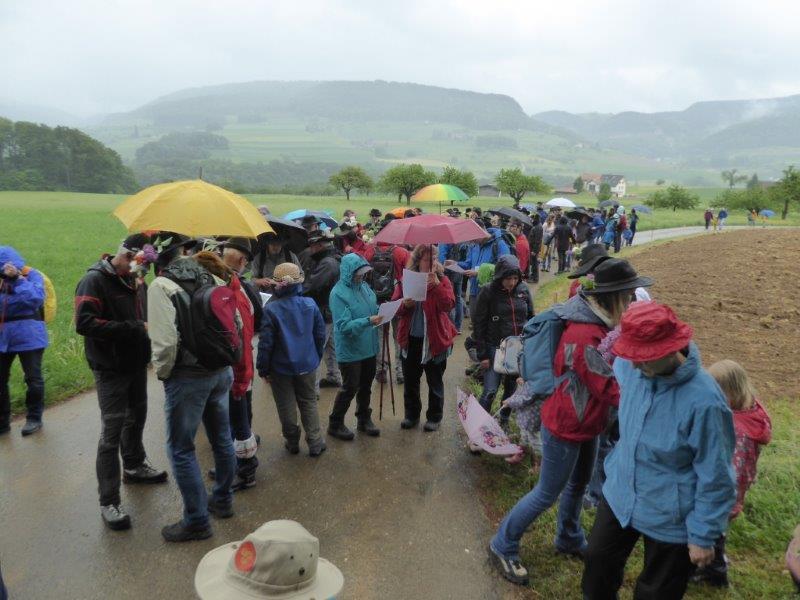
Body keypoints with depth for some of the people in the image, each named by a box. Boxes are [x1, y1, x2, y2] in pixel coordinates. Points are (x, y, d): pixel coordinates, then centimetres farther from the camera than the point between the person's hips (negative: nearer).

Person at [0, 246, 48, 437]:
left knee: (33, 379, 6)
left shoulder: (31, 275, -7)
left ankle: (34, 418, 23)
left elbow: (37, 299, -22)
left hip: (28, 336, -4)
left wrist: (18, 278, -22)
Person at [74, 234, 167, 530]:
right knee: (112, 430, -6)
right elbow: (84, 323, -26)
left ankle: (134, 466, 46)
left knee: (136, 416, 23)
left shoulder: (136, 281, 8)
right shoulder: (95, 280, -16)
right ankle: (109, 502, 1)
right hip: (111, 368, -8)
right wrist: (134, 328, -27)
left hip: (136, 363, 8)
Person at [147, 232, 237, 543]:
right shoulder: (211, 278, 3)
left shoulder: (161, 286, -16)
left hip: (186, 377, -7)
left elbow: (165, 340, -22)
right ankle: (222, 500, 38)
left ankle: (197, 521, 15)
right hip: (221, 372, 7)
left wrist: (162, 372, -4)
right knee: (222, 438, 20)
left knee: (181, 449, 7)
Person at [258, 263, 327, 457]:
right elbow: (320, 334, 1)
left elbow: (266, 343, -15)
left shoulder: (271, 309, -18)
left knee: (286, 406, 14)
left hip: (281, 368, -3)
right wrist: (317, 357, 14)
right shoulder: (310, 304, -7)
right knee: (309, 403, 16)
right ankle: (315, 443, 18)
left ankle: (292, 443, 28)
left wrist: (263, 369, -4)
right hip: (307, 365, 3)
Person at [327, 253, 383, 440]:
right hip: (350, 351, -7)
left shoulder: (364, 286, 2)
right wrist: (368, 321, -34)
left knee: (366, 386, 19)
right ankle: (335, 424, 22)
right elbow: (344, 326, -24)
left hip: (369, 347, 7)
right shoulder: (338, 293, -19)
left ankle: (364, 419, 38)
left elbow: (373, 309, 15)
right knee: (350, 388, 4)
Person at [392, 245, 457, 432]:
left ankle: (434, 417, 27)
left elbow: (449, 305, -22)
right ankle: (411, 415, 33)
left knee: (435, 381, 11)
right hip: (410, 339, 3)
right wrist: (405, 305, -20)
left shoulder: (442, 281, -6)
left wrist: (436, 285, -31)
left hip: (434, 340, -3)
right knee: (410, 380, 16)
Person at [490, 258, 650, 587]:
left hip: (585, 423, 10)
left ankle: (569, 539, 48)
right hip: (565, 427, -9)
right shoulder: (585, 337, -33)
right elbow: (612, 390, -29)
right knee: (548, 493, 5)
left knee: (578, 483, 25)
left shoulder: (599, 323, -2)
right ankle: (503, 545, 24)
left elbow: (611, 369, 5)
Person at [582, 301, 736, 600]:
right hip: (619, 496, 5)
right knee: (598, 562, 25)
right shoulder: (631, 368, -15)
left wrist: (703, 536, -12)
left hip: (669, 520, -5)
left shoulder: (703, 401, -32)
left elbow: (715, 478, -21)